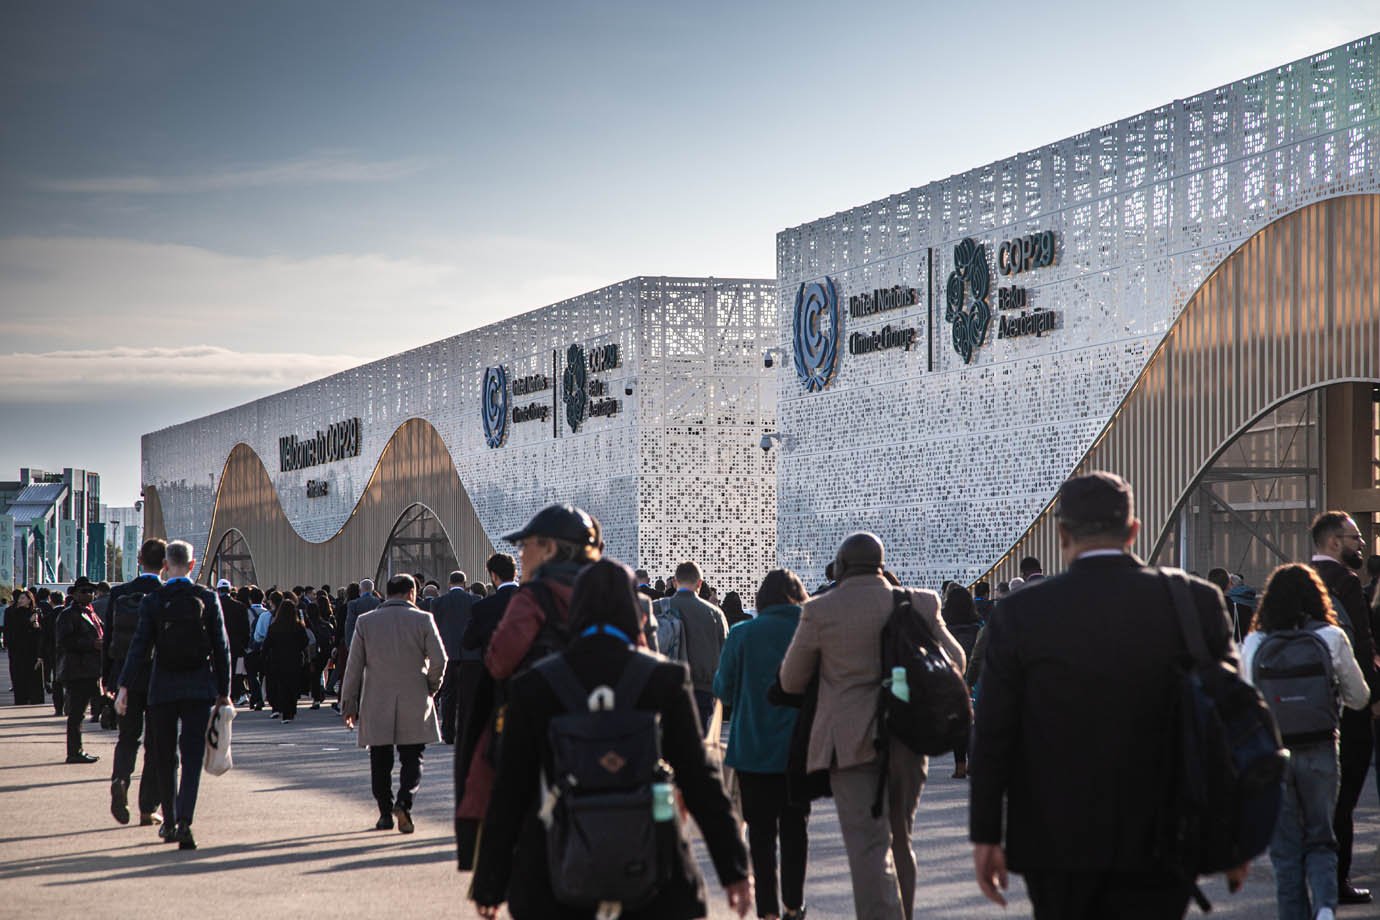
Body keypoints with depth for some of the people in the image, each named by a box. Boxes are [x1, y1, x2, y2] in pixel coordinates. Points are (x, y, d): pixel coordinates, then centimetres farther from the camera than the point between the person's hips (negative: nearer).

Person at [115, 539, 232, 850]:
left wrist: (124, 687, -7)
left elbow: (139, 646, -8)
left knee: (166, 759, 13)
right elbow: (221, 648, 1)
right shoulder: (208, 599, -1)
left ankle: (170, 822, 22)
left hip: (163, 690, 0)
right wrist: (224, 692, 7)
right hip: (200, 689, 0)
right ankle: (184, 821, -19)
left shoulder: (153, 601, -3)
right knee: (192, 758, -3)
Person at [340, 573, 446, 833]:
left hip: (376, 704, 1)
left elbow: (354, 666, 3)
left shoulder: (365, 621, 3)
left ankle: (386, 813, 11)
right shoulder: (422, 620, -3)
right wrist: (431, 687, 10)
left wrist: (348, 704, 8)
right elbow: (439, 660, -8)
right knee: (412, 759, 5)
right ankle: (404, 802, -17)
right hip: (414, 704, -1)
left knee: (380, 762, 10)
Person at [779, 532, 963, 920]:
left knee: (869, 845, -7)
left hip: (852, 741, -4)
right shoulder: (919, 604, 1)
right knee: (900, 840, 19)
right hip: (907, 740, 4)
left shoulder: (820, 611, -6)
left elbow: (791, 681, 4)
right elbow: (954, 661, 11)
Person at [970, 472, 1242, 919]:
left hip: (1055, 845, 0)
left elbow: (993, 735, -4)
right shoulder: (1197, 602, -3)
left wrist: (985, 835, 4)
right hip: (1158, 846, 0)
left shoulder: (1020, 612, -6)